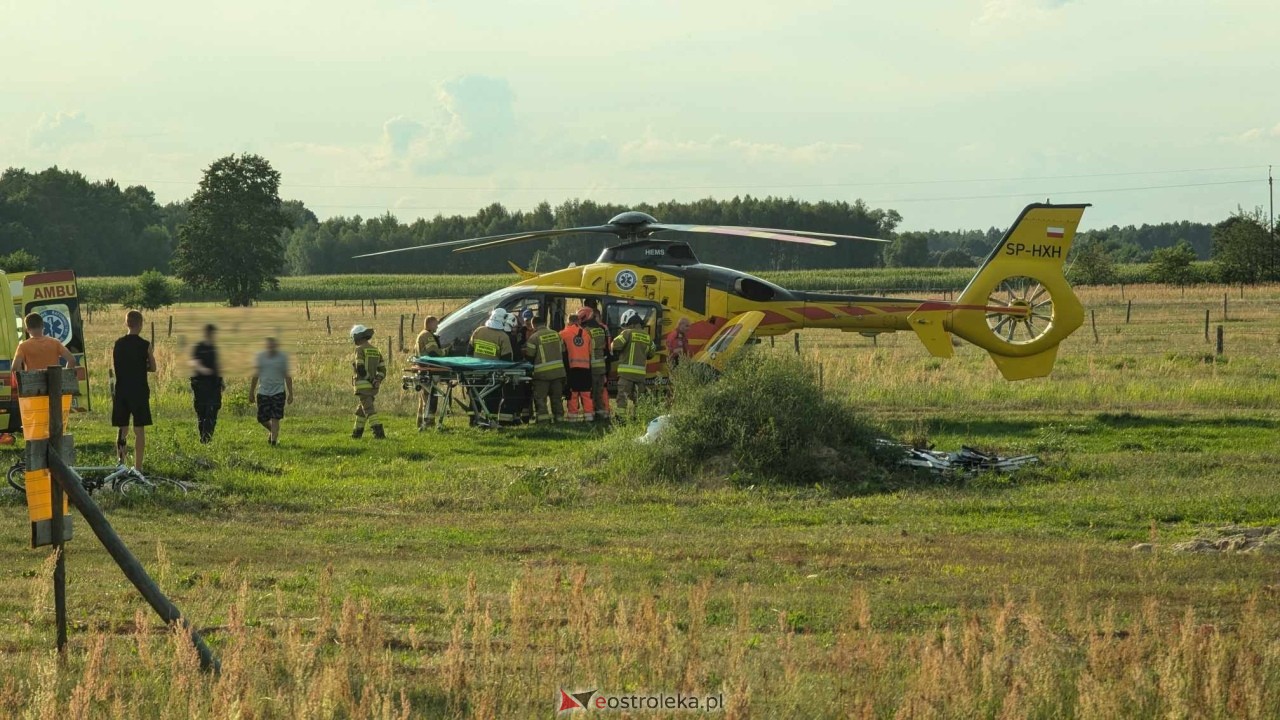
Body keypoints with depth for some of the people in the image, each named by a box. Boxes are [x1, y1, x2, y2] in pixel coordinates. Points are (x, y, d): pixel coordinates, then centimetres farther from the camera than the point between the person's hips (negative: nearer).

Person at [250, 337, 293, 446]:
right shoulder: (260, 357, 5)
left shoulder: (283, 358, 0)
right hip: (263, 392, 2)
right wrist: (251, 393, 12)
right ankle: (272, 431, 31)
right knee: (262, 419, 3)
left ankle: (274, 439, -4)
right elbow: (255, 376, 12)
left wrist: (290, 394, 0)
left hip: (278, 392, -2)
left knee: (275, 419, -9)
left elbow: (287, 377, 3)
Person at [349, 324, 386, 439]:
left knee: (370, 411, -11)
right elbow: (382, 370, 9)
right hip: (373, 386, 8)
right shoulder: (375, 350, 14)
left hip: (363, 385, -8)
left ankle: (379, 433, -22)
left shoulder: (360, 349, -9)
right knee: (361, 410, 21)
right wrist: (376, 380, -2)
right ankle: (357, 433, 29)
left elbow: (360, 368, -19)